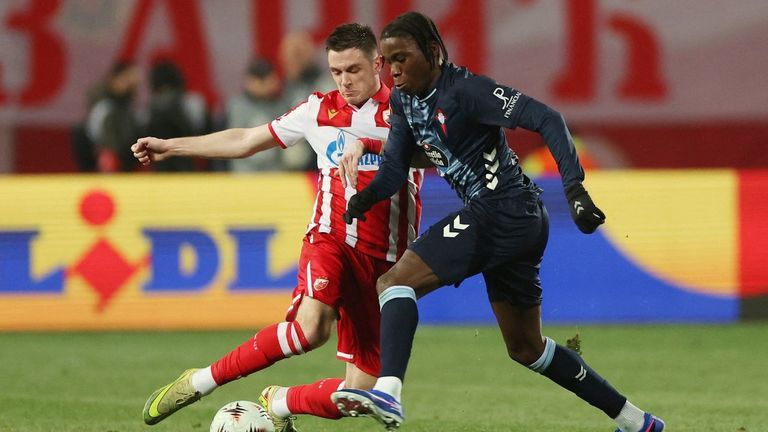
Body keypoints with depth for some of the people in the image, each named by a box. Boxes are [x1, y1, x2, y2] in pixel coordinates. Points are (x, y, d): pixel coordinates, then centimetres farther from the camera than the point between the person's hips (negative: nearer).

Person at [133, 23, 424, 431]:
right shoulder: (320, 110, 10)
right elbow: (244, 141, 21)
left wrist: (369, 144, -35)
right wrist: (170, 147, 24)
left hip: (384, 260, 1)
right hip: (330, 240, -1)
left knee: (359, 392, -3)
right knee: (310, 326, -34)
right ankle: (198, 383, -19)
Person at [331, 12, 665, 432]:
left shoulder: (464, 89, -16)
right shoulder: (403, 100, 10)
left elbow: (545, 118, -21)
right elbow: (394, 169, 10)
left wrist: (574, 188, -31)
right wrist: (367, 196, -13)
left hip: (504, 208, -10)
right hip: (518, 224, 10)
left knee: (395, 282, -19)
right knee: (526, 348, 18)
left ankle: (388, 392, -36)